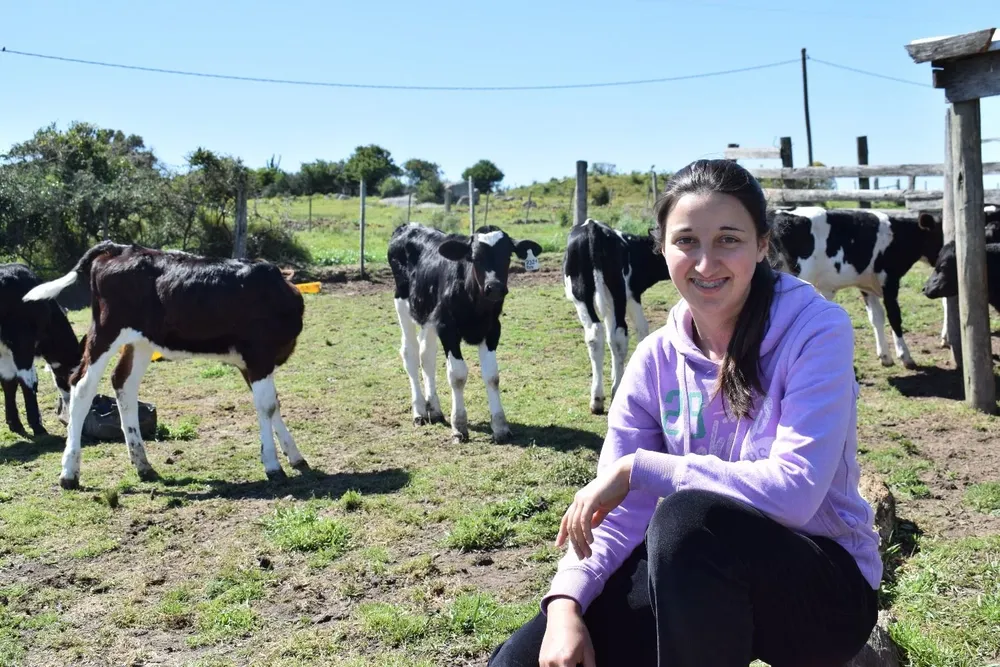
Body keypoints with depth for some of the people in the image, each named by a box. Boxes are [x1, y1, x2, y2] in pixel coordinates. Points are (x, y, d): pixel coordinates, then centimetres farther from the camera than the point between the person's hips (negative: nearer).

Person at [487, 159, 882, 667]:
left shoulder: (816, 330, -15)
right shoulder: (657, 359, -1)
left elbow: (793, 490, -26)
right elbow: (619, 512, -4)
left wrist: (639, 468, -24)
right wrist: (566, 603, -21)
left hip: (826, 587, -4)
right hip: (706, 577, 4)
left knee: (687, 516, -36)